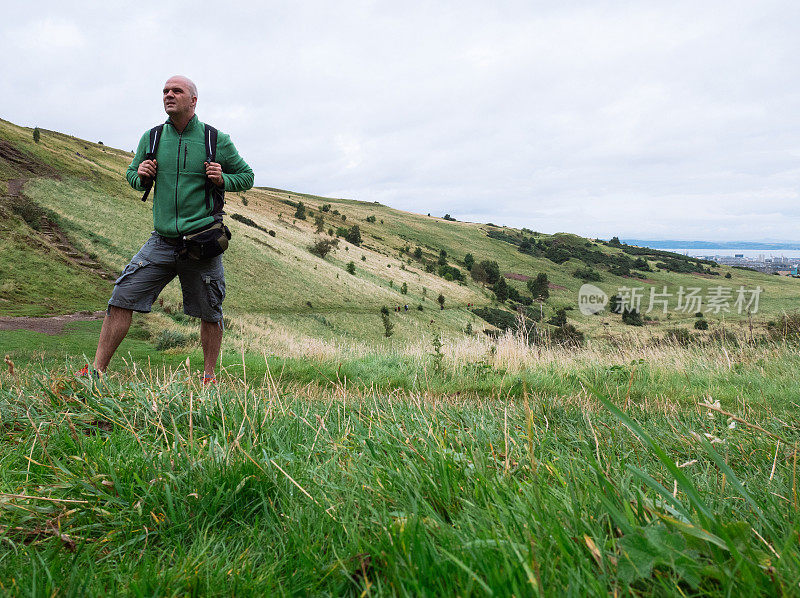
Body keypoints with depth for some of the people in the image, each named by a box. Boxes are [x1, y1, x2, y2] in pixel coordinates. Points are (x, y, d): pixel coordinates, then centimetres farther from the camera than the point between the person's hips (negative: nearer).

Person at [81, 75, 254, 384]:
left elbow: (246, 176, 9)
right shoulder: (152, 138, 8)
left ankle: (209, 376, 23)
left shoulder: (217, 141, 0)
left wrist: (223, 179, -11)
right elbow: (132, 174, 21)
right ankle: (96, 371, 6)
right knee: (122, 299, -5)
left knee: (210, 313, 5)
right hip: (162, 240, 2)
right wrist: (141, 175, -2)